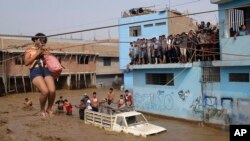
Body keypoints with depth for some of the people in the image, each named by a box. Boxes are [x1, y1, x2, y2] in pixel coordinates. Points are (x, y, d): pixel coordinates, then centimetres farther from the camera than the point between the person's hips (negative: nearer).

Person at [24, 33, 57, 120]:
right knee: (45, 91, -26)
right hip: (35, 71, -4)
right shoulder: (29, 50, 14)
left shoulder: (45, 51, 24)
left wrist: (47, 55, 5)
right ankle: (42, 110, 2)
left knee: (52, 90, -21)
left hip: (46, 70, 4)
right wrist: (37, 54, -3)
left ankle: (49, 108, 8)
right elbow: (26, 63, -1)